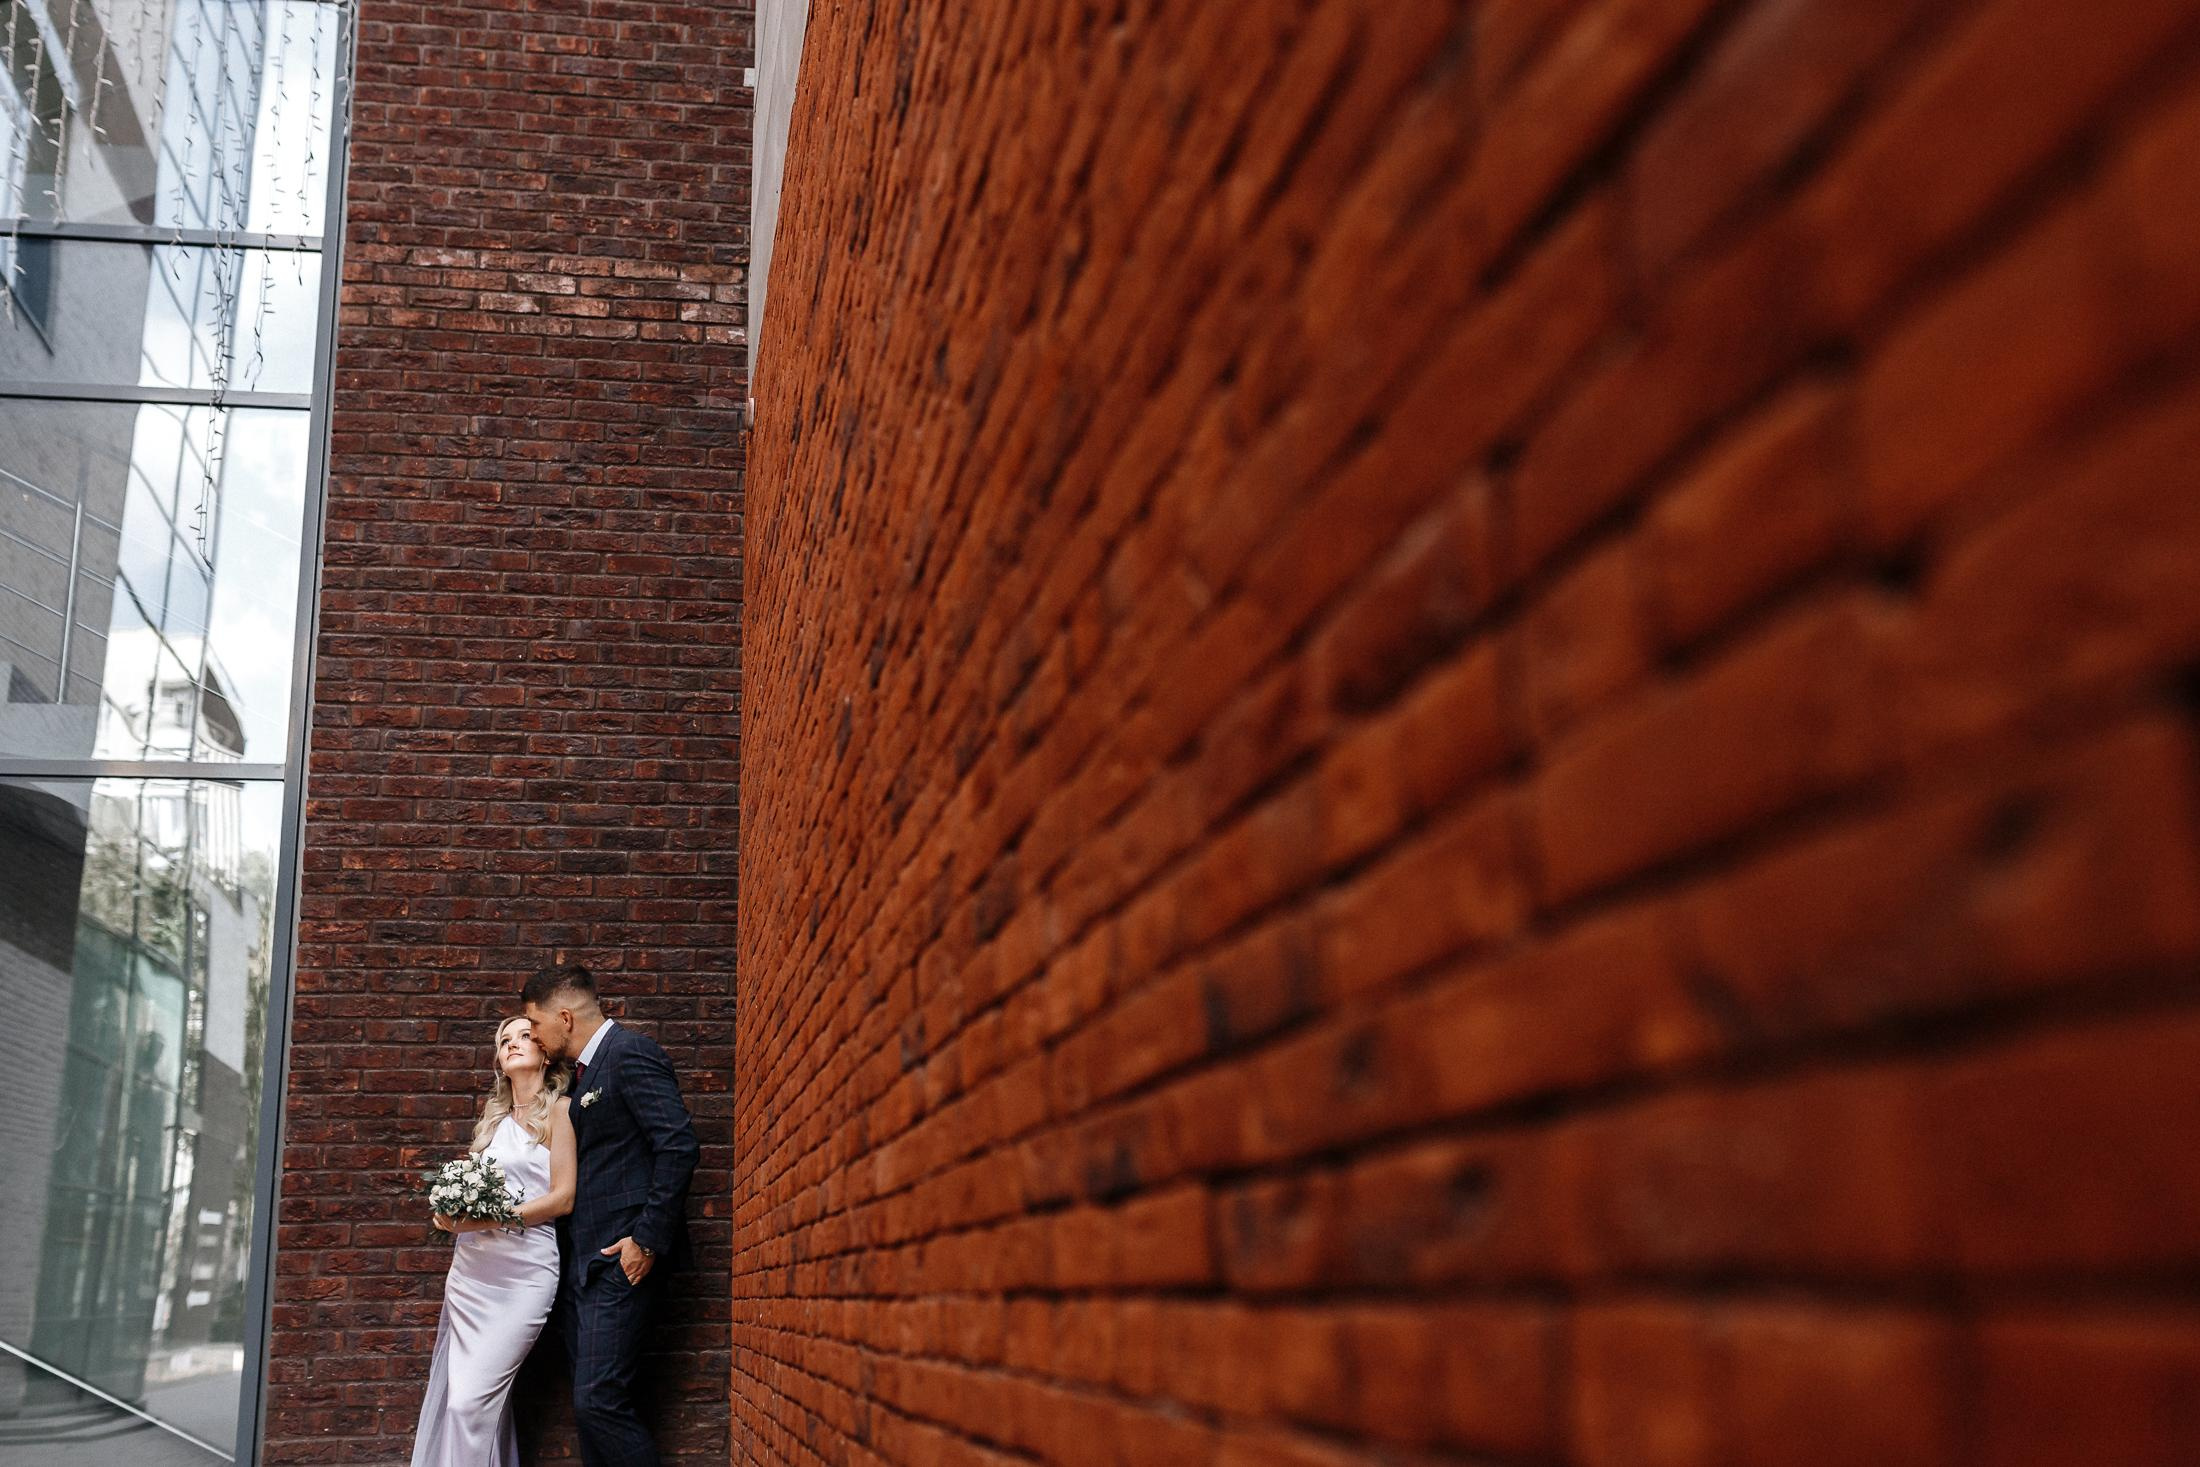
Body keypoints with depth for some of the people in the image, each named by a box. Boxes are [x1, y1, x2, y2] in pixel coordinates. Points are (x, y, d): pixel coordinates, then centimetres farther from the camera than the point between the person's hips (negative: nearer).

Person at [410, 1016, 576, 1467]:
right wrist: (454, 1213, 1)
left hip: (523, 1272, -6)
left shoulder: (559, 1110, -1)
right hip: (471, 1267, 6)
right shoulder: (494, 1115, 18)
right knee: (456, 1397, 3)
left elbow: (562, 1198, -7)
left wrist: (490, 1220, -15)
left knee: (472, 1400, -13)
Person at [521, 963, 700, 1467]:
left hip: (622, 1257, -10)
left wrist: (648, 1240, -19)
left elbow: (679, 1147, -19)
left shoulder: (631, 1053, -11)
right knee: (590, 1404, 10)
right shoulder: (586, 1068, 19)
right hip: (585, 1260, 10)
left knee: (599, 1401, -13)